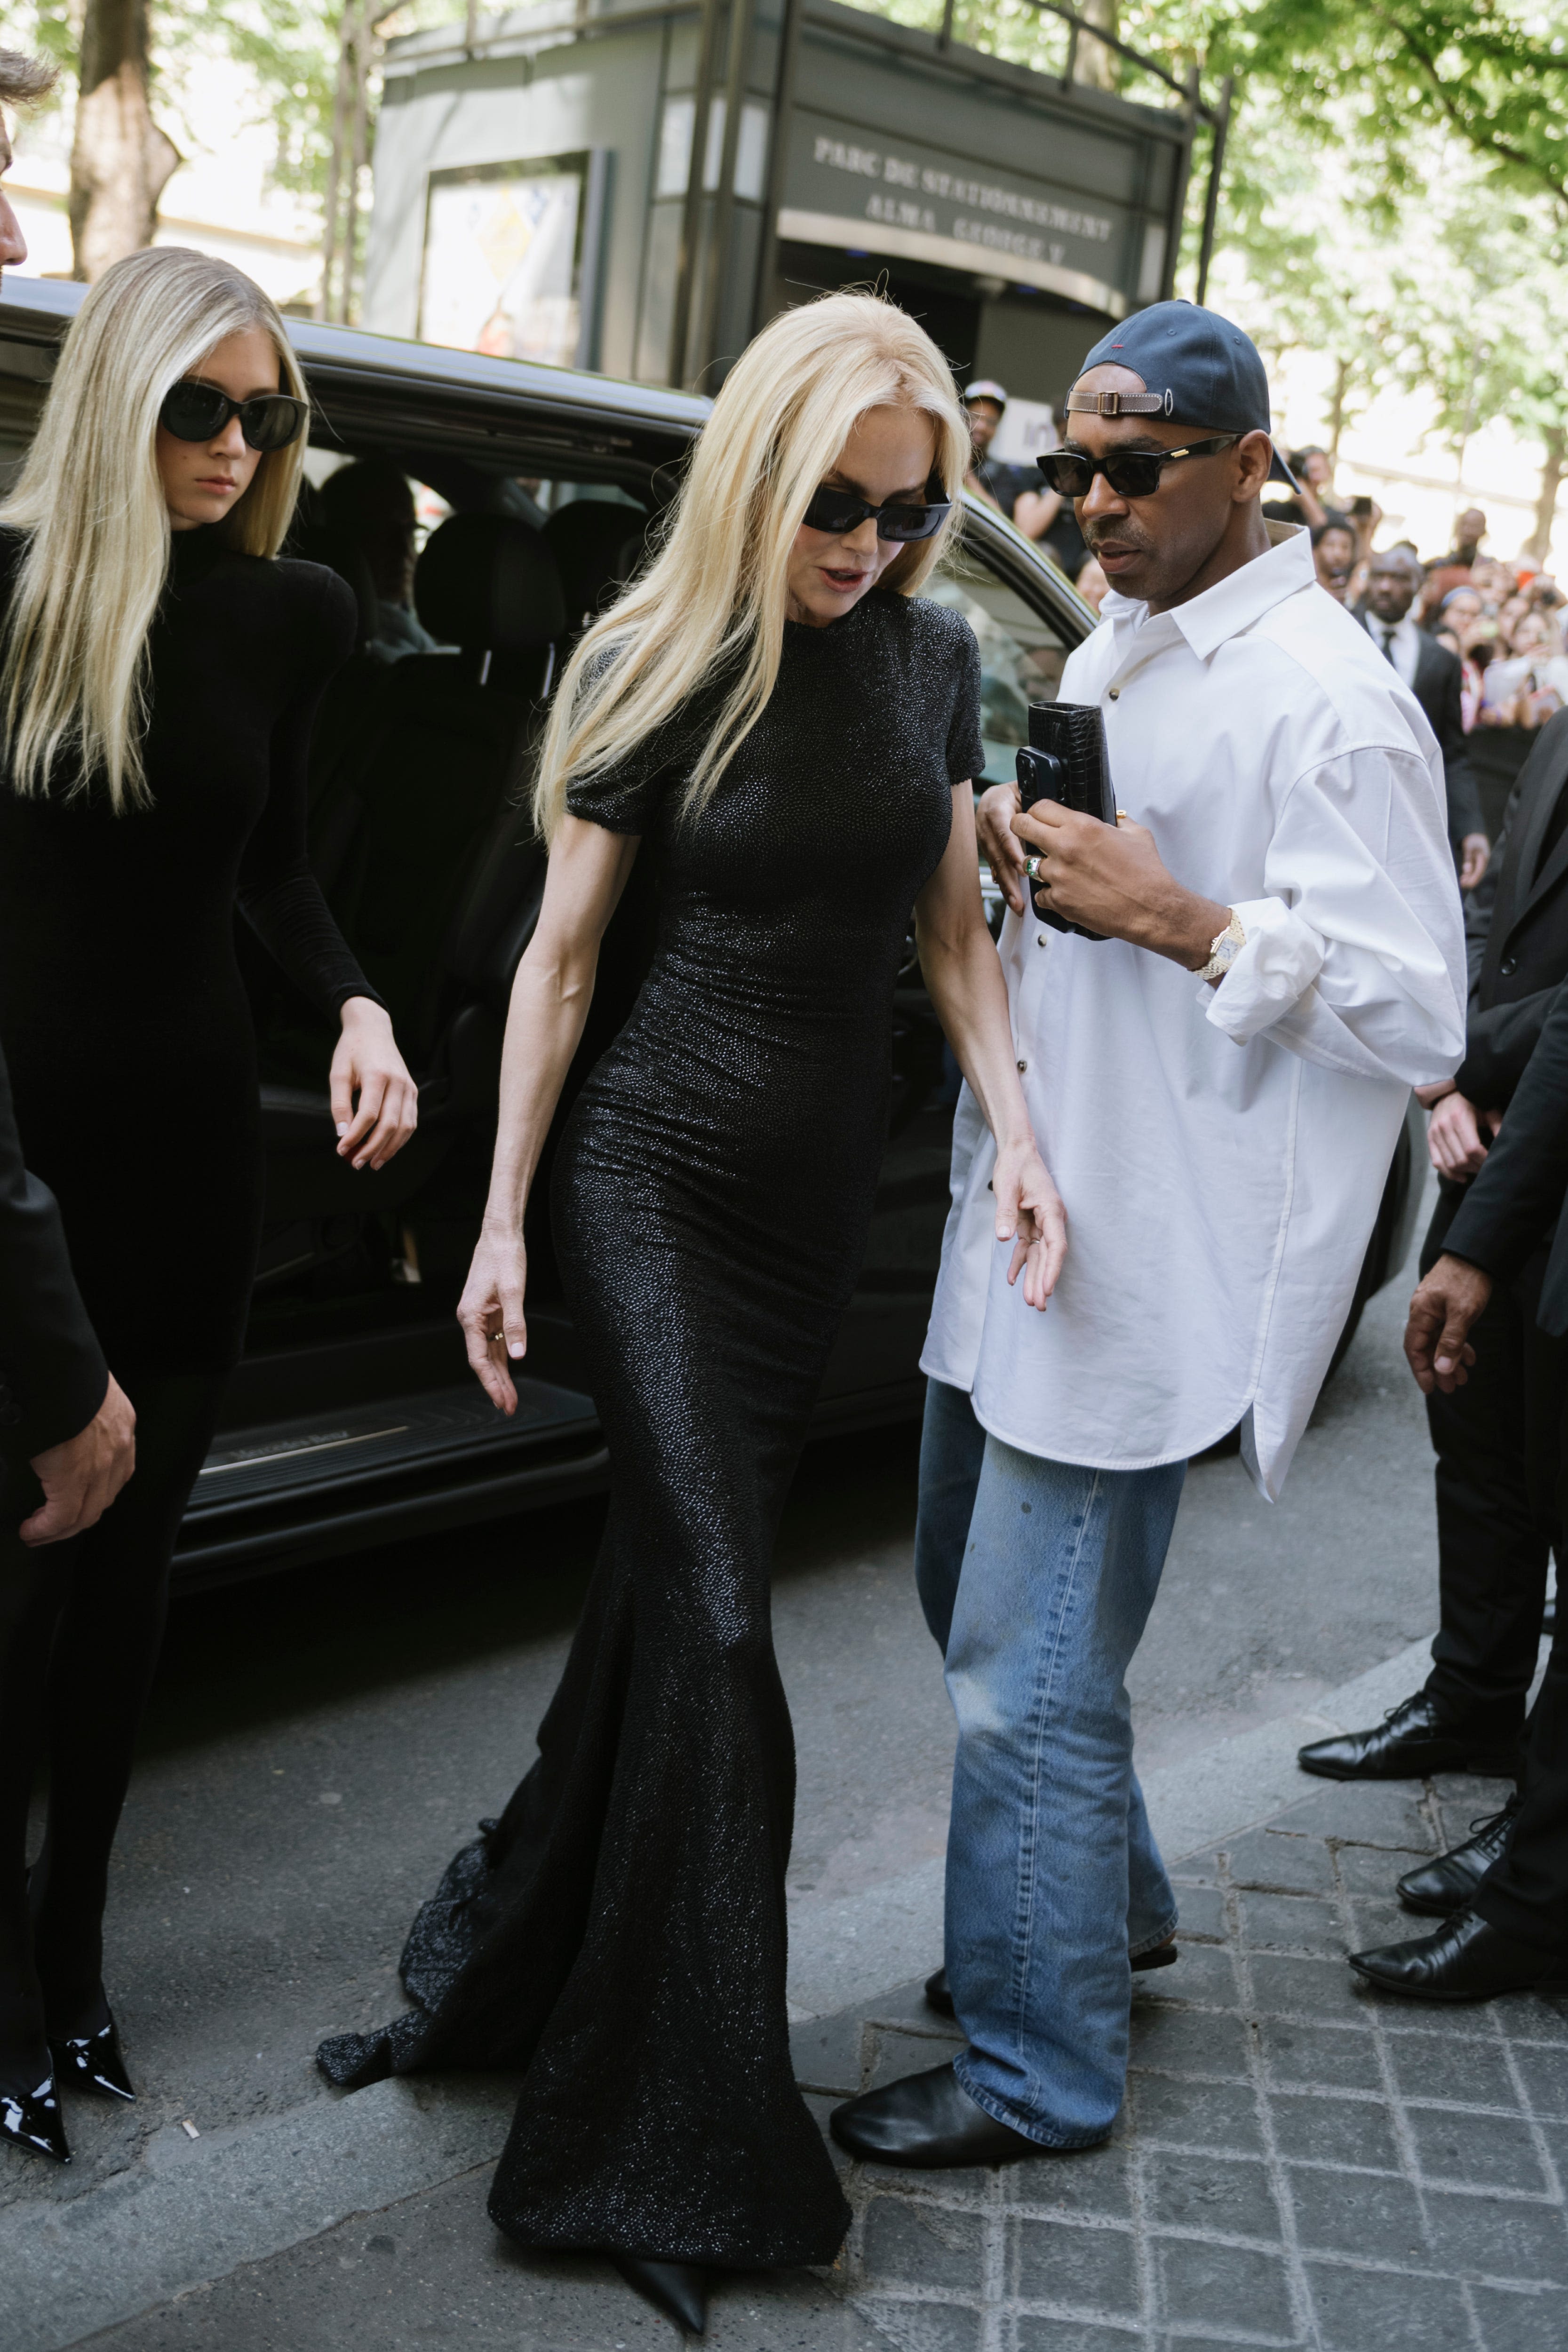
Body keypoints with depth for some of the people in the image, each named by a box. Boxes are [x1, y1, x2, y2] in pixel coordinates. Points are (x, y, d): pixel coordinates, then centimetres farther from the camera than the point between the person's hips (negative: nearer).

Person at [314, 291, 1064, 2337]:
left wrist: (1015, 1134, -5)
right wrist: (503, 1221, -3)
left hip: (827, 1187, 4)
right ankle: (696, 2154, 4)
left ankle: (514, 1963, 34)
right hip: (658, 1172, -4)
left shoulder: (935, 658, 4)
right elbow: (561, 956, -3)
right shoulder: (661, 668, -8)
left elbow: (953, 929, 9)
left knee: (667, 1583, 13)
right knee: (716, 1625, -9)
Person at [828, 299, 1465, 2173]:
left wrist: (1177, 918, -24)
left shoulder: (1326, 701, -14)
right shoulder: (1108, 654, 14)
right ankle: (1107, 1909, 43)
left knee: (1030, 1670, -3)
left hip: (1148, 1255, -10)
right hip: (1017, 1215, 10)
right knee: (974, 1601, 21)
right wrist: (1016, 873, 6)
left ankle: (1037, 2069, 17)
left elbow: (1416, 1015, -19)